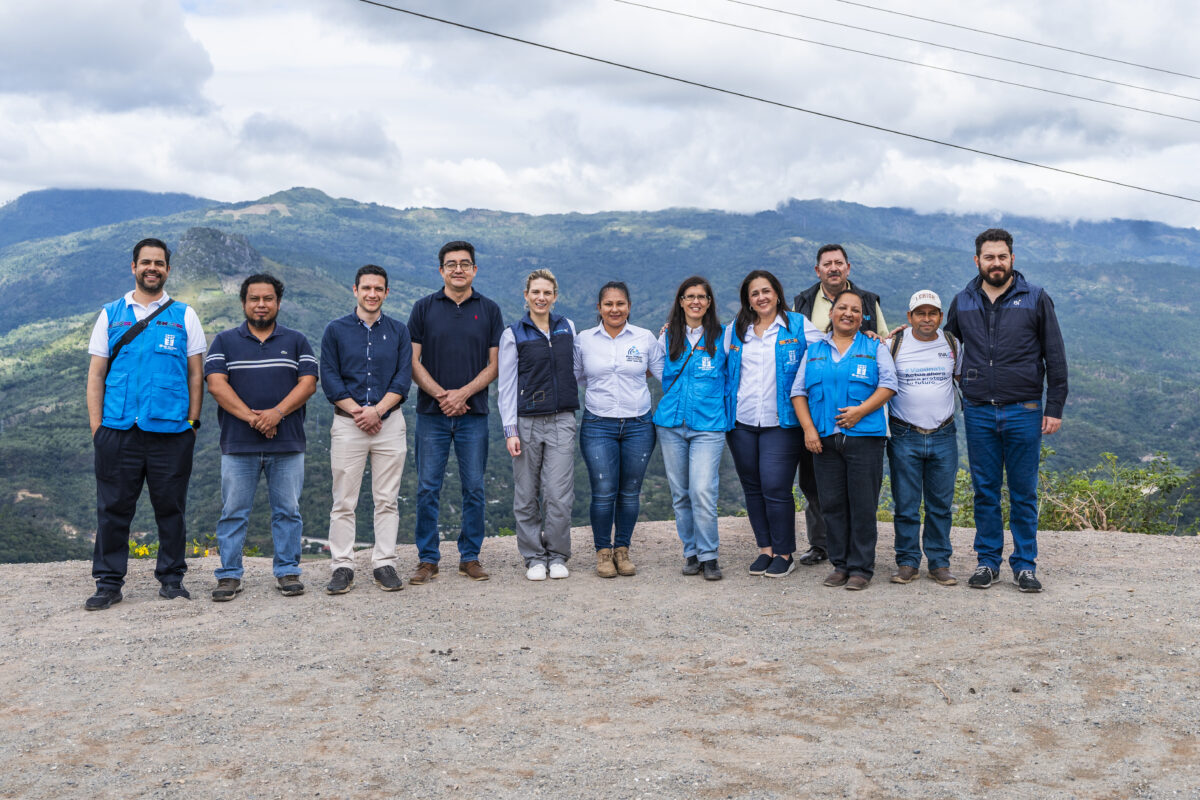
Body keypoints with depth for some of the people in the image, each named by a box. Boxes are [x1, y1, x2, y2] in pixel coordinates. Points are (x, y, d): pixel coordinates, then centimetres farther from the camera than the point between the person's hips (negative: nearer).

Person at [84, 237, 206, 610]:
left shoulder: (184, 315, 9)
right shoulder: (110, 314, 12)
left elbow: (195, 373, 8)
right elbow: (96, 373, 10)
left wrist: (192, 422, 0)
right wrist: (96, 425, 1)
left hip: (171, 430, -1)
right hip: (118, 429, 1)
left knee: (171, 507, 5)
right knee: (113, 508, 3)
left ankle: (172, 578, 16)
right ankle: (108, 583, 12)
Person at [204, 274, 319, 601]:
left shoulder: (296, 341, 12)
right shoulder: (224, 341, 10)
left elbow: (308, 383, 1)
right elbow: (216, 384, -2)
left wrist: (277, 413, -14)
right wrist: (251, 417, -14)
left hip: (287, 443, 1)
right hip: (238, 443, 0)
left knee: (287, 510, 4)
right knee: (233, 512, 2)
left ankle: (287, 572, 14)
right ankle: (229, 575, 11)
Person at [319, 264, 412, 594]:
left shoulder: (398, 330, 9)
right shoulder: (336, 330, 5)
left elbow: (404, 378, 1)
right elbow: (329, 379, 0)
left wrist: (377, 410, -12)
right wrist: (357, 411, -11)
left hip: (390, 422, 1)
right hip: (347, 424, -1)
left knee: (386, 500, 4)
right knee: (344, 502, 0)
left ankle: (384, 564, 11)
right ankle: (342, 566, 7)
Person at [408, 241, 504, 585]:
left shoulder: (489, 310, 6)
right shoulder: (424, 308, 5)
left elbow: (494, 365, 3)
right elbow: (413, 361, 1)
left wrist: (462, 394, -10)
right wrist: (440, 394, -12)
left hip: (473, 414, 0)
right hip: (431, 414, 0)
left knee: (474, 488, 4)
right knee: (428, 488, 1)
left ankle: (470, 557, 16)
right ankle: (428, 559, 12)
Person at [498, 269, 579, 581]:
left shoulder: (567, 328, 9)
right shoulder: (513, 334, 0)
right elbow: (507, 385, -2)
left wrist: (577, 408, 17)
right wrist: (510, 430, -7)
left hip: (562, 421, 2)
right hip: (527, 421, -2)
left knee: (559, 493, -3)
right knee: (527, 495, 3)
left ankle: (557, 556, 11)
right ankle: (534, 558, 15)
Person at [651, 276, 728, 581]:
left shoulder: (721, 338, 4)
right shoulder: (667, 337, 9)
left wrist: (708, 395, 4)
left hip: (708, 425, -3)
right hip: (671, 424, 3)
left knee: (703, 492, -13)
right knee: (680, 493, 7)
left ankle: (709, 556, 0)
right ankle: (691, 552, 19)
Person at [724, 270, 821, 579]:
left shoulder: (798, 325, 2)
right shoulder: (734, 330, 11)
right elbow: (720, 367, 21)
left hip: (781, 423, -4)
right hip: (741, 423, 4)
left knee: (775, 488, -9)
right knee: (753, 488, 9)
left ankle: (784, 553, 6)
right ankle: (765, 549, 22)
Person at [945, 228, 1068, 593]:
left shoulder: (1036, 299, 2)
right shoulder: (963, 302, 8)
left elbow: (1055, 357, 2)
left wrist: (1055, 408, -3)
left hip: (1024, 411, -2)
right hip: (978, 412, 2)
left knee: (1023, 492, 4)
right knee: (985, 491, 7)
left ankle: (1025, 564, 14)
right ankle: (987, 561, 17)